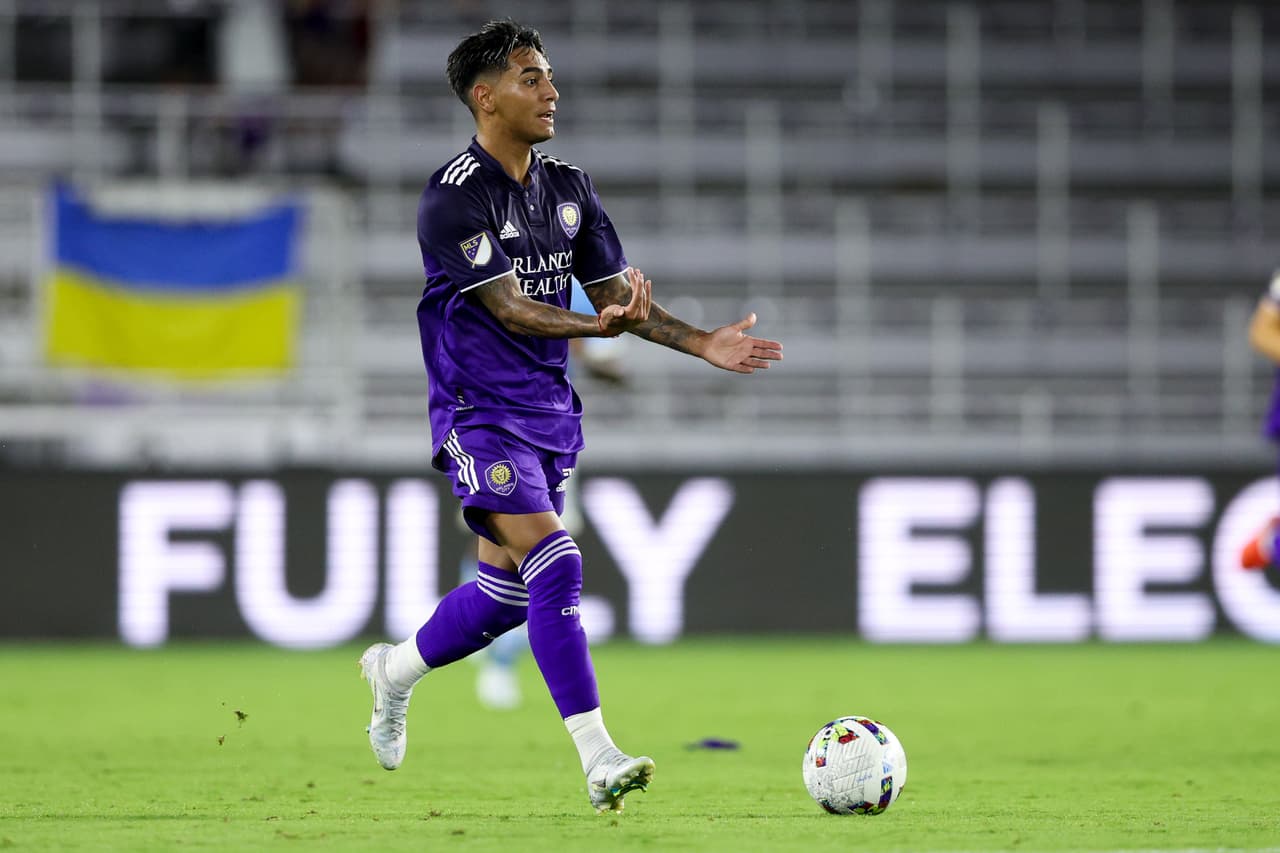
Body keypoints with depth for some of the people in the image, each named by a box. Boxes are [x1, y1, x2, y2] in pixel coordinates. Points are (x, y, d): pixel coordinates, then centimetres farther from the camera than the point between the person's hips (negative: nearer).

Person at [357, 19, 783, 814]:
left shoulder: (568, 187, 8)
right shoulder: (453, 198, -15)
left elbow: (619, 290, 11)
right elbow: (508, 307, -22)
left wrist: (705, 344, -3)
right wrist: (598, 325, -39)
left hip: (549, 409, 8)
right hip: (479, 412, -8)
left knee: (505, 591, 13)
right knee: (555, 564, -20)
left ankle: (395, 671, 41)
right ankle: (601, 763, -23)